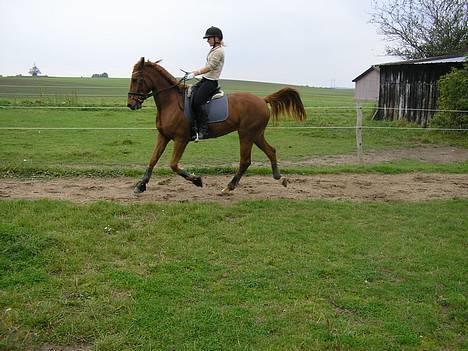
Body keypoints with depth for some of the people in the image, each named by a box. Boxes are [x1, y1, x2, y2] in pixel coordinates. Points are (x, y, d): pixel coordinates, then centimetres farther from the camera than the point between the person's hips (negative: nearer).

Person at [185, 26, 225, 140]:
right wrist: (194, 72, 18)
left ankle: (203, 131, -20)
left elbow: (210, 67, -21)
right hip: (205, 80, 10)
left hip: (211, 82, -10)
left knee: (197, 102, -21)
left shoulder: (218, 51, -12)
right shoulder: (214, 50, 19)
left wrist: (195, 73, -21)